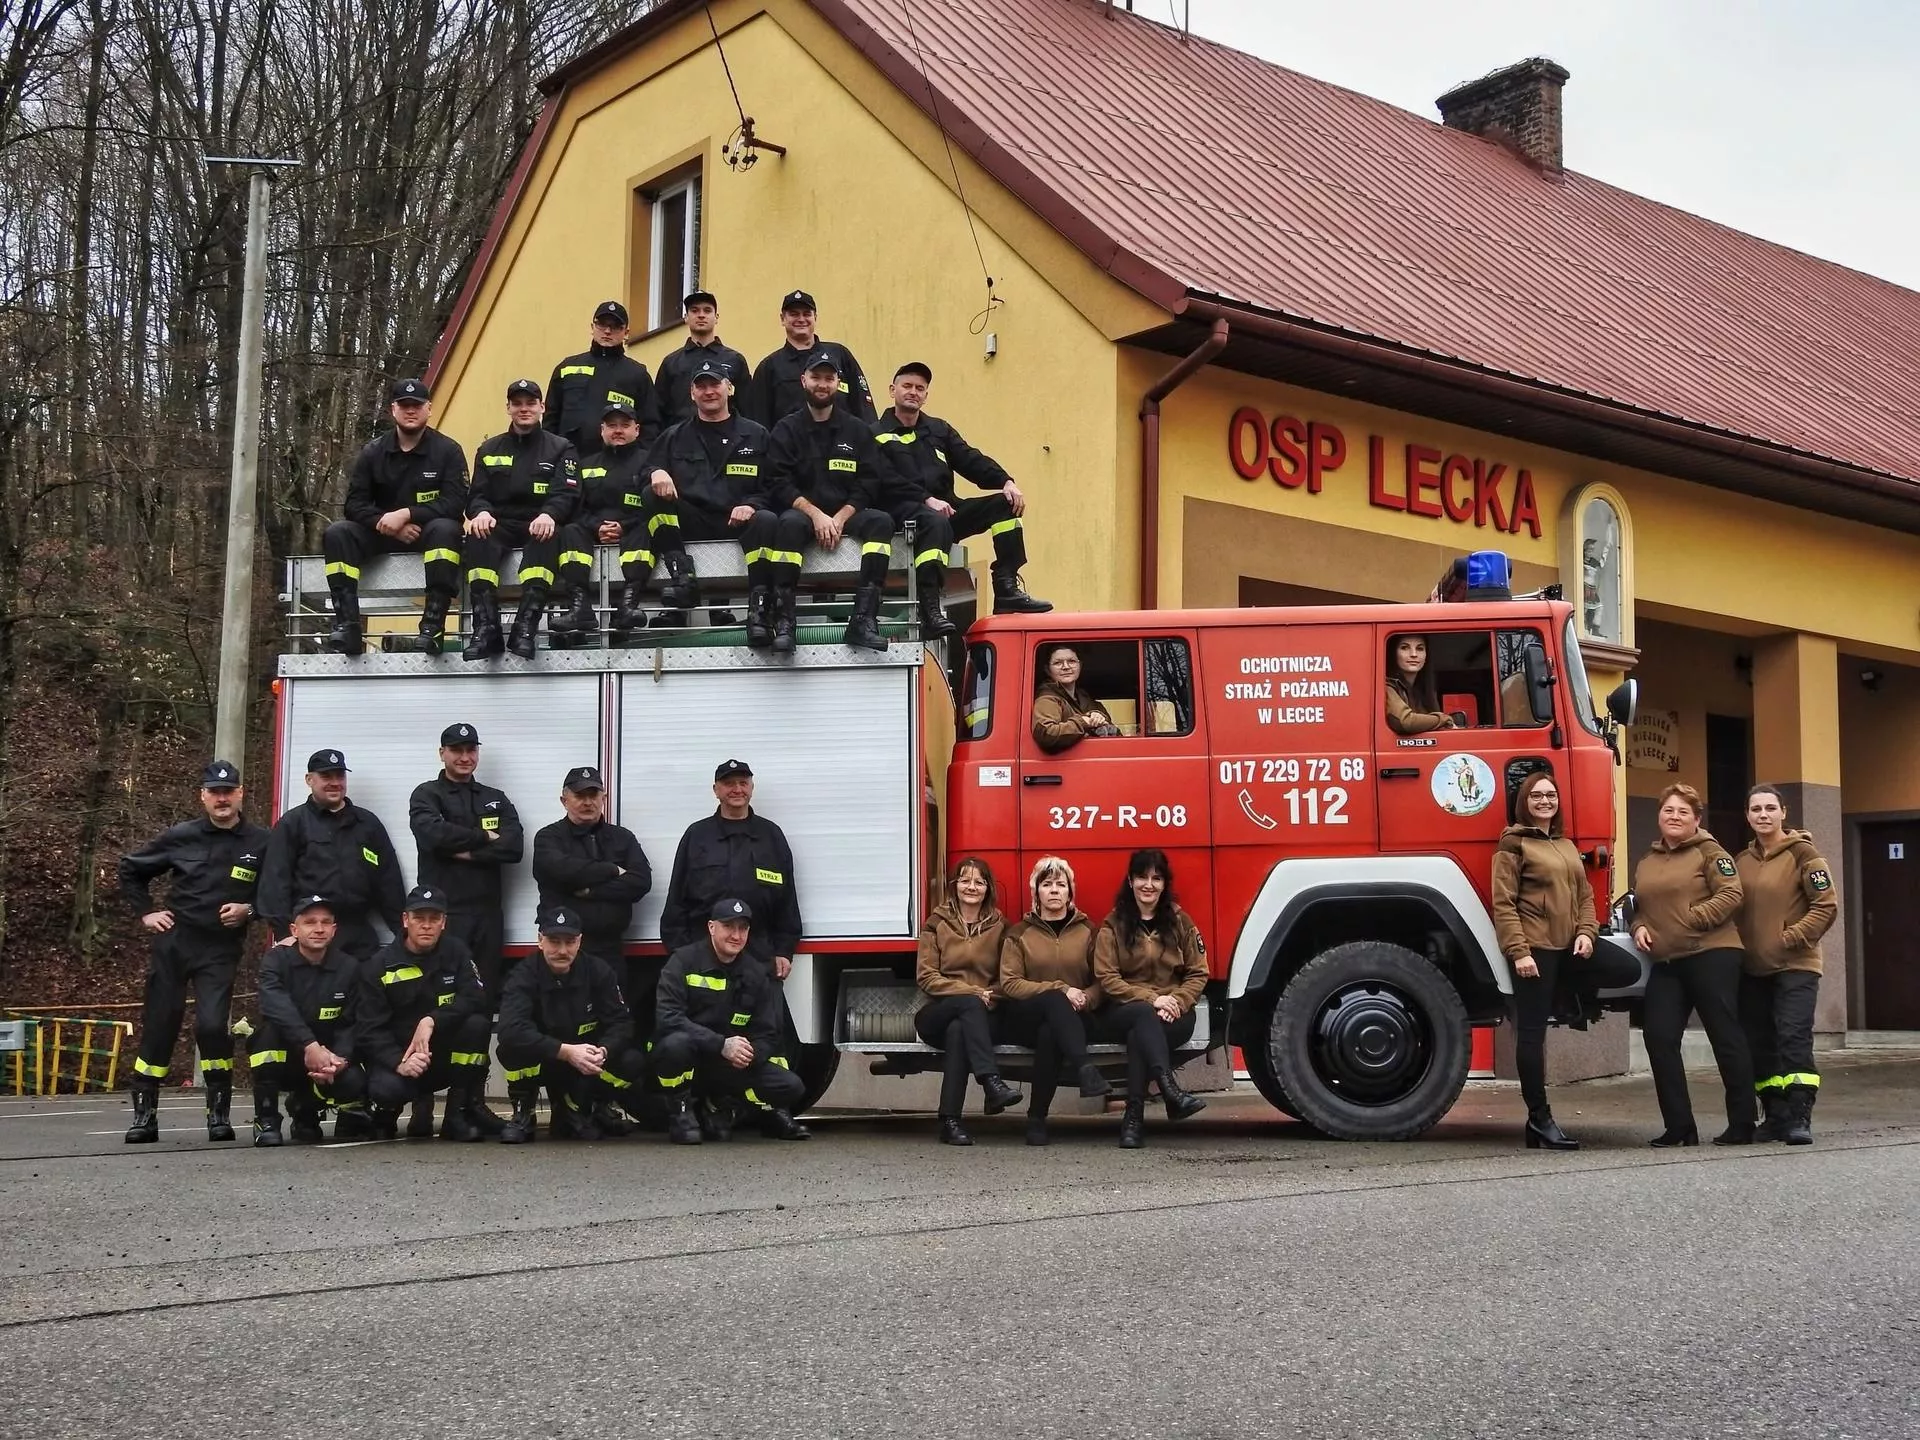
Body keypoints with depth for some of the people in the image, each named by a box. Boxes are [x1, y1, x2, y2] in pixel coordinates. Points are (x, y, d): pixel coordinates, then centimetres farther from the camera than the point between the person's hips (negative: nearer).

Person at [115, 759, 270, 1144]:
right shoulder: (181, 836, 2)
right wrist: (145, 912, 8)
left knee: (212, 1025, -17)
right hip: (173, 941, 2)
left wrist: (249, 910, -12)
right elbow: (130, 869, 15)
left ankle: (220, 1113, -3)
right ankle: (144, 1115, 16)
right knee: (158, 1026, 5)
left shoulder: (261, 842, -3)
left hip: (221, 949, -2)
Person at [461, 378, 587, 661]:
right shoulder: (489, 450, 21)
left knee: (547, 537, -38)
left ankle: (526, 626, -49)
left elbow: (567, 495, -3)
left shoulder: (560, 449, 13)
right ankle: (486, 627, -43)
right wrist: (481, 512, -17)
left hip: (539, 526, -2)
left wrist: (549, 515, -27)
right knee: (478, 537, -33)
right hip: (500, 527, 2)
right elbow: (477, 496, 10)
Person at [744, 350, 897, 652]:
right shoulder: (787, 430, 9)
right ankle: (782, 620, -39)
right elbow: (779, 483, -2)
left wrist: (839, 518, -12)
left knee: (881, 522, -28)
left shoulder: (857, 430, 14)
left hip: (846, 513, 2)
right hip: (801, 512, -2)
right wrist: (815, 514, -17)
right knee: (790, 523, -36)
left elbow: (869, 483, 4)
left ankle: (864, 620, -34)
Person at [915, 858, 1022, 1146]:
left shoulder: (999, 926, 12)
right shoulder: (937, 923, 8)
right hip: (937, 1014, 0)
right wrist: (971, 992, -13)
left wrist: (991, 996, -12)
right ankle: (991, 1082, -50)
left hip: (980, 1015, 0)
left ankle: (950, 1121, -40)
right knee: (970, 1003, -36)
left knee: (958, 1031, -37)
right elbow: (927, 977, -1)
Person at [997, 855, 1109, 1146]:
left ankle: (1037, 1117, -33)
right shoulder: (1019, 933, 10)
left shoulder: (1087, 930, 14)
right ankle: (1085, 1068, -55)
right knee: (1054, 999, -37)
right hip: (1025, 1019, -1)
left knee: (1050, 1033, -37)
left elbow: (1101, 981, 8)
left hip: (1071, 1018, 1)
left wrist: (1085, 998, -16)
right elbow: (1009, 983, -3)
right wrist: (1060, 990, -14)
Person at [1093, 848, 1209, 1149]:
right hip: (1125, 1011, 0)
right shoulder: (1113, 924, 6)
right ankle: (1171, 1092, -56)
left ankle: (1134, 1118, -37)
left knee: (1140, 1034, -35)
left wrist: (1175, 1001, -13)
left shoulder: (1180, 921, 11)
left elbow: (1198, 974, 8)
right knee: (1144, 1015, -38)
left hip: (1175, 1014, 0)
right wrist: (1150, 999, -16)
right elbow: (1106, 977, -3)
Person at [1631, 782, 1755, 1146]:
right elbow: (1640, 906, 25)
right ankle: (1679, 1127, 5)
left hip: (1711, 956, -6)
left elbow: (1731, 894, -10)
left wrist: (1692, 919, -16)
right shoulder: (1646, 862, 18)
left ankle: (1742, 1125, 7)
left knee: (1726, 1037, -1)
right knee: (1659, 1038, -2)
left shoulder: (1709, 852, -1)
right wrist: (1639, 926, 4)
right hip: (1665, 964, 6)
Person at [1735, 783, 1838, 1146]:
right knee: (1759, 1044, 5)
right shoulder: (1741, 862, 12)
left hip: (1796, 966, -5)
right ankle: (1776, 1116, 13)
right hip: (1752, 969, 6)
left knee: (1794, 1038, -15)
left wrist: (1789, 939, -14)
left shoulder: (1802, 854, -4)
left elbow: (1827, 906, -8)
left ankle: (1799, 1117, -13)